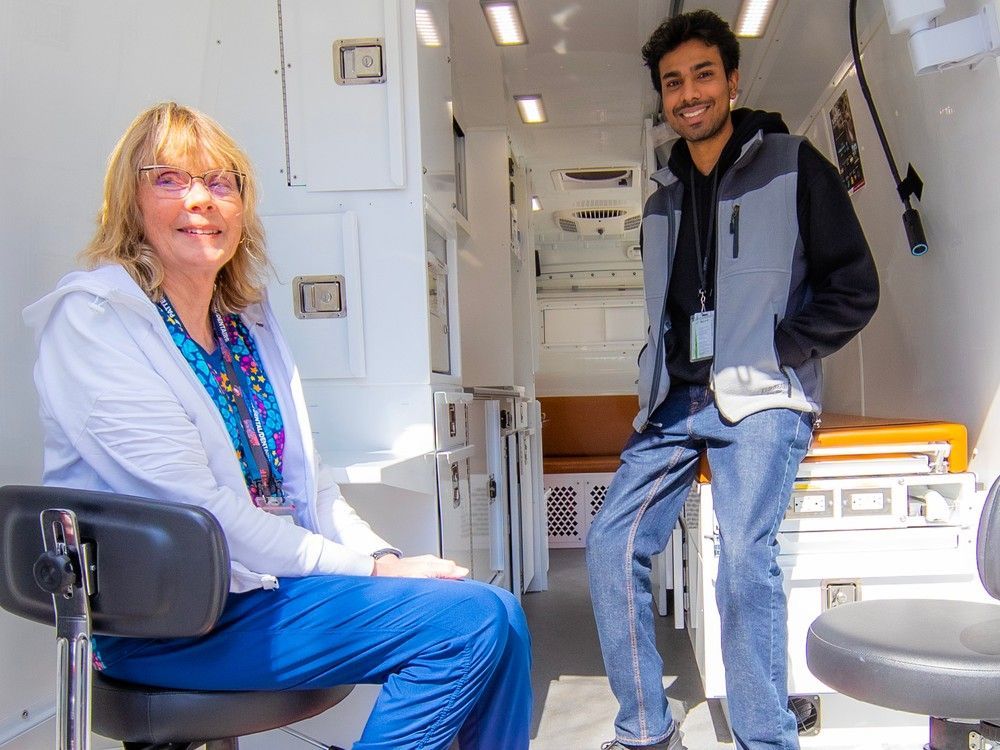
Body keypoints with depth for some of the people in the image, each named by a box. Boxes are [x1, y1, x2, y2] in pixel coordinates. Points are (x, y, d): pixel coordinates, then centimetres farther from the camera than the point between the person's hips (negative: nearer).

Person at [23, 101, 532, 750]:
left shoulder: (249, 320, 13)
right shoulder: (93, 319, -10)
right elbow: (196, 504, -18)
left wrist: (385, 557, -3)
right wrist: (366, 570, -16)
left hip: (278, 574, 7)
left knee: (498, 618, -8)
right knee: (467, 618, -19)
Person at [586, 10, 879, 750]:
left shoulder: (793, 166, 2)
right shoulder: (663, 198, 19)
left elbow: (854, 289, -1)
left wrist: (774, 353, -9)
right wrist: (659, 377, 11)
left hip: (759, 398, -6)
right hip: (674, 402, 6)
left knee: (745, 559, -21)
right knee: (612, 545, -4)